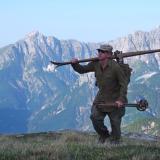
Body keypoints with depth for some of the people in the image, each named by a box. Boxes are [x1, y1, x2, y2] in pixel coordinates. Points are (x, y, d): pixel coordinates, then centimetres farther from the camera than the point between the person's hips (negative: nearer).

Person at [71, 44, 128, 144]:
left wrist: (121, 99, -24)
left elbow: (124, 84, -17)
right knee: (95, 117, -9)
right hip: (101, 97, 4)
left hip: (115, 99, -4)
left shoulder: (116, 67, -22)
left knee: (115, 121, 5)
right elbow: (82, 70, 5)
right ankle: (104, 134, 19)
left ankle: (115, 141, 30)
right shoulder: (96, 64, -7)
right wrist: (75, 64, -16)